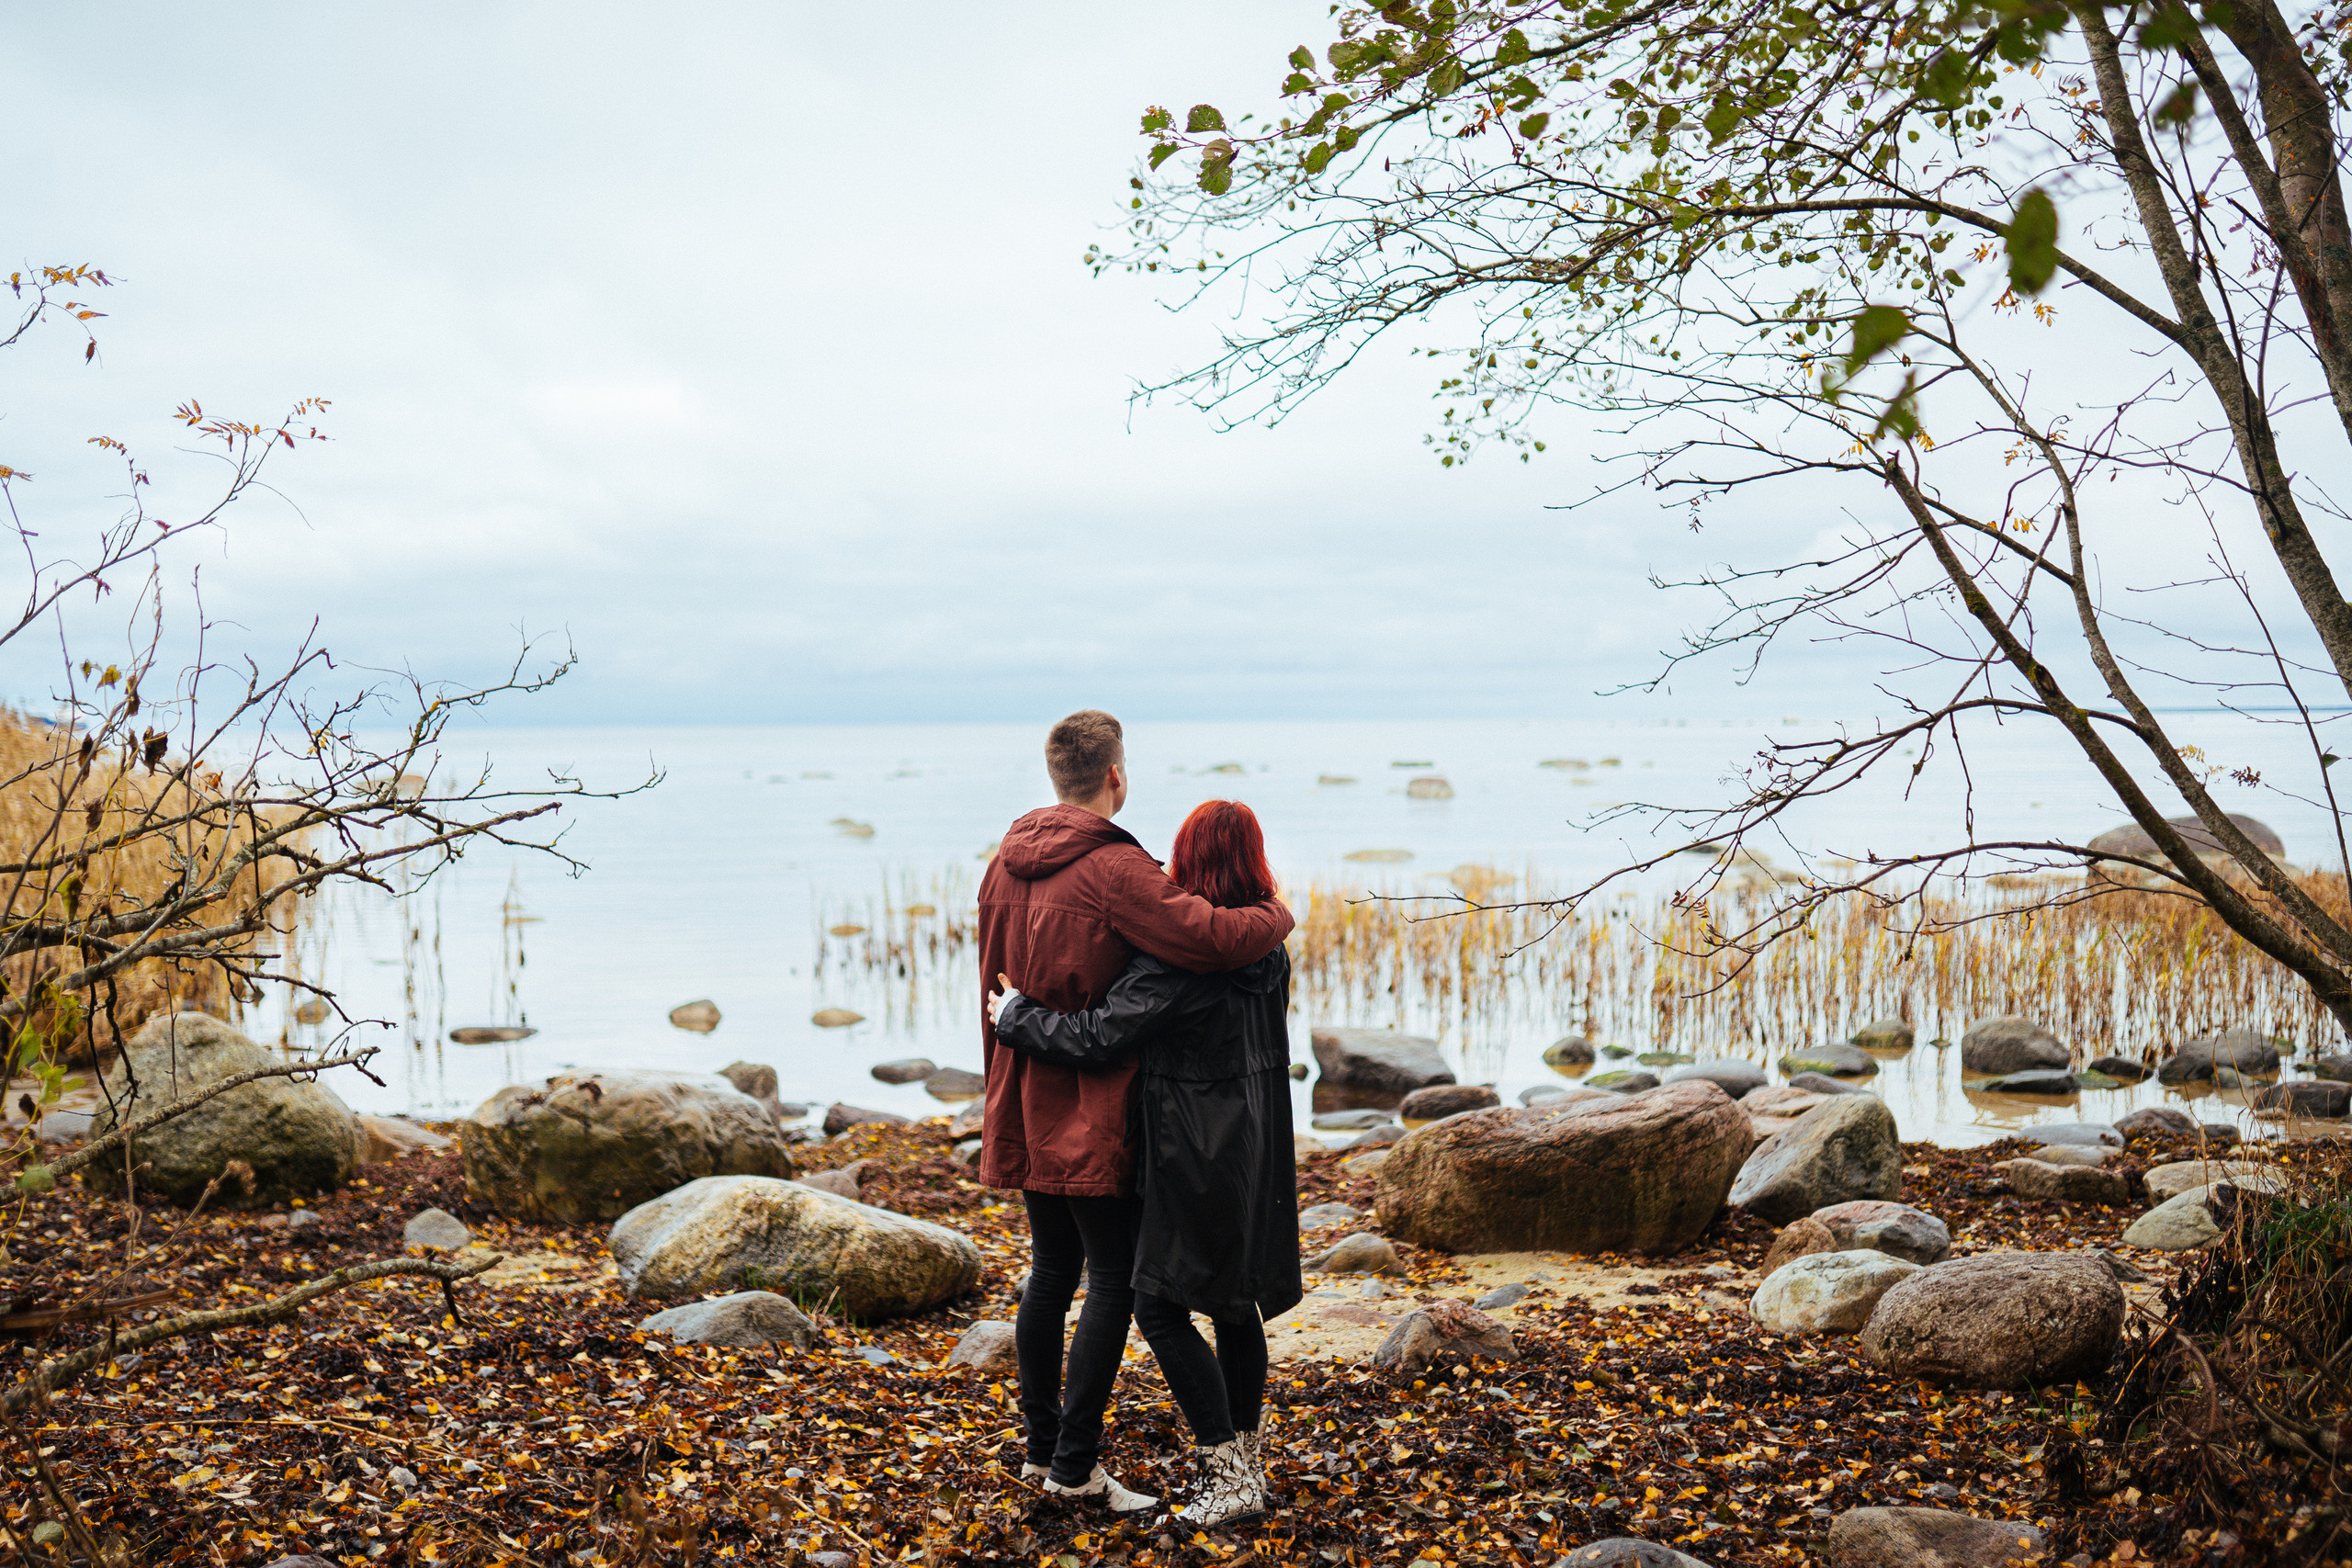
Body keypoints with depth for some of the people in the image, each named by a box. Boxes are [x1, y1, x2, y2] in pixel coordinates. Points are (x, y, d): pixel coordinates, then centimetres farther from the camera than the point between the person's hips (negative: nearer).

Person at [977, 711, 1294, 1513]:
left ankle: (1040, 1445, 25)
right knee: (1115, 1281, 1)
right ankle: (1074, 1465, 4)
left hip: (1027, 1107, 8)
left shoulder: (1005, 864, 8)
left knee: (1052, 1273, 17)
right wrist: (1277, 915, -9)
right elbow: (1210, 937, -27)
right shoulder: (1114, 869, -19)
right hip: (1094, 1114, -8)